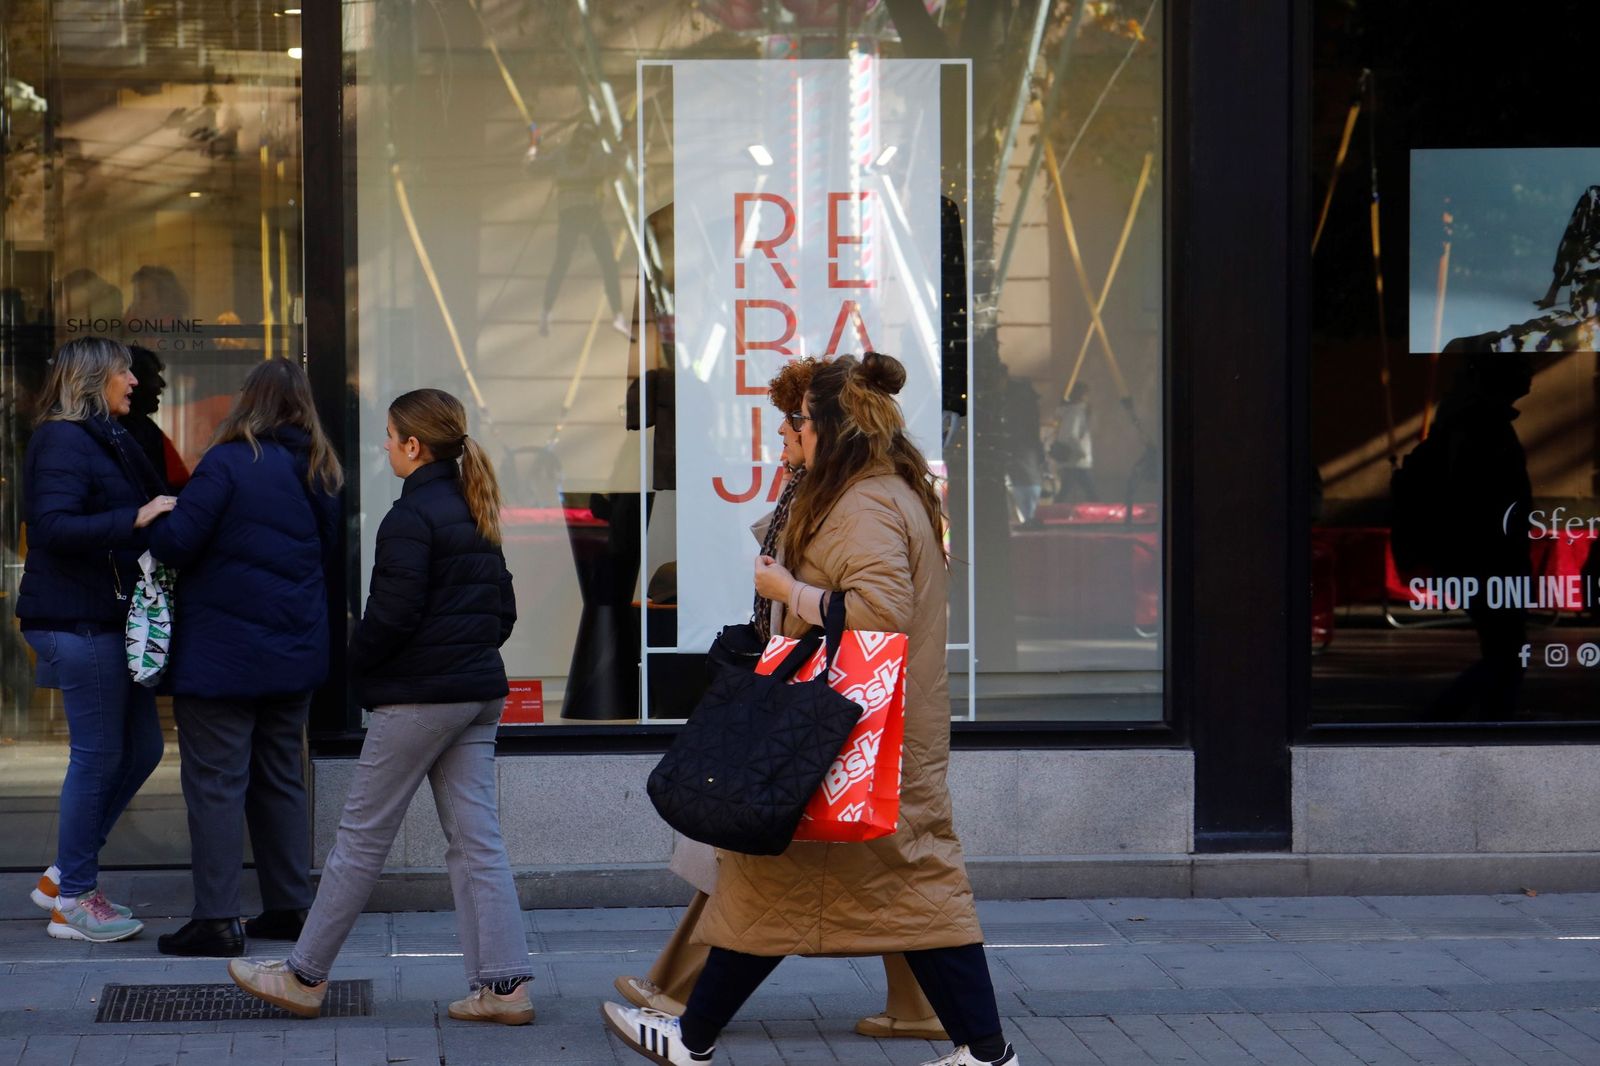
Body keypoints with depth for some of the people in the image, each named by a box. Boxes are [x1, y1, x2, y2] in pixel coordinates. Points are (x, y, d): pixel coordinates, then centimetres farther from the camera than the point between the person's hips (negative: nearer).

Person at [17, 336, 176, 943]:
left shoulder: (103, 440, 18)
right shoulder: (64, 443, -13)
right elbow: (51, 527, -24)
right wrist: (135, 518, -29)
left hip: (108, 619, 10)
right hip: (80, 622, -10)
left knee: (142, 746, 12)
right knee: (99, 754, -4)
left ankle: (63, 876, 21)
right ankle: (73, 901, 6)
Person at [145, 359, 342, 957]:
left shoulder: (229, 463, -15)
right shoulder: (319, 472, 6)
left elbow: (174, 543, -17)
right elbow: (329, 553, 16)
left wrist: (154, 523, 4)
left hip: (221, 655, -7)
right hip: (295, 654, 7)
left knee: (216, 783, -3)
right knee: (280, 779, 16)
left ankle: (216, 919, -4)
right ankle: (289, 908, 20)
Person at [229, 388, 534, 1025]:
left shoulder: (411, 517, -13)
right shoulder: (475, 514, 13)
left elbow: (392, 614, -19)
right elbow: (504, 609, 18)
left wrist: (358, 662, -3)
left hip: (419, 697, -8)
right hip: (479, 694, 8)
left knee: (362, 838, 1)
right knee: (476, 840, 6)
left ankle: (304, 977, 10)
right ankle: (504, 984, 0)